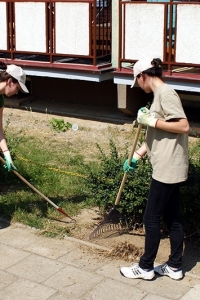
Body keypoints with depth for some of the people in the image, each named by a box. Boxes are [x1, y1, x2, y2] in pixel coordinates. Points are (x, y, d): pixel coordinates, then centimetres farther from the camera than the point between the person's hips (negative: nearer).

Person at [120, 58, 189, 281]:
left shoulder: (165, 93, -15)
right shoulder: (160, 94, 15)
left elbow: (184, 127, -23)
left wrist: (152, 121, -20)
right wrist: (135, 157, 20)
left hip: (167, 168, -10)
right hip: (168, 168, 10)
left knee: (151, 218, 2)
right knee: (171, 218, 14)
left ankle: (145, 267, 15)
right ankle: (174, 266, 24)